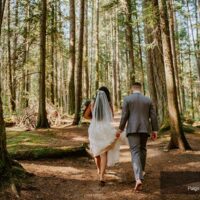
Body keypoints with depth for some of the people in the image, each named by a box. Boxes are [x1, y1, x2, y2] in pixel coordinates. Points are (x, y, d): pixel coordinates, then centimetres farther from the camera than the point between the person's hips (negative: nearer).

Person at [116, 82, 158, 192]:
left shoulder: (127, 99, -2)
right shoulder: (148, 100, 7)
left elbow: (124, 115, -7)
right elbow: (153, 116, 3)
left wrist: (120, 129, -1)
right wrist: (155, 130, 7)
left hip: (132, 129, -3)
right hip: (144, 129, 3)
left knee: (135, 153, -8)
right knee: (142, 149, 25)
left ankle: (138, 179, -24)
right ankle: (141, 171, 39)